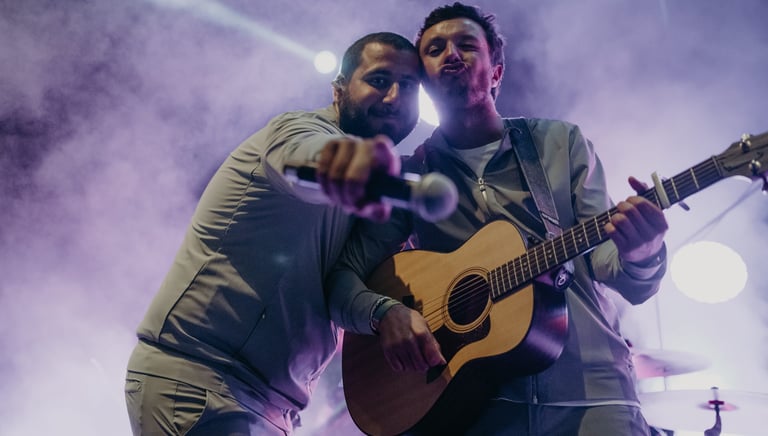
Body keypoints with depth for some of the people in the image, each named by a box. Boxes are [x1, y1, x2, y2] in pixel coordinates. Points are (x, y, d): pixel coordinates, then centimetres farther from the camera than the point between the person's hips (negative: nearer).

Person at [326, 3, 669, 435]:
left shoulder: (561, 142, 8)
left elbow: (619, 274, 3)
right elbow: (343, 277, 4)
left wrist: (639, 255, -20)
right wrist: (386, 313, -17)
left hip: (590, 389, -1)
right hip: (471, 396, 1)